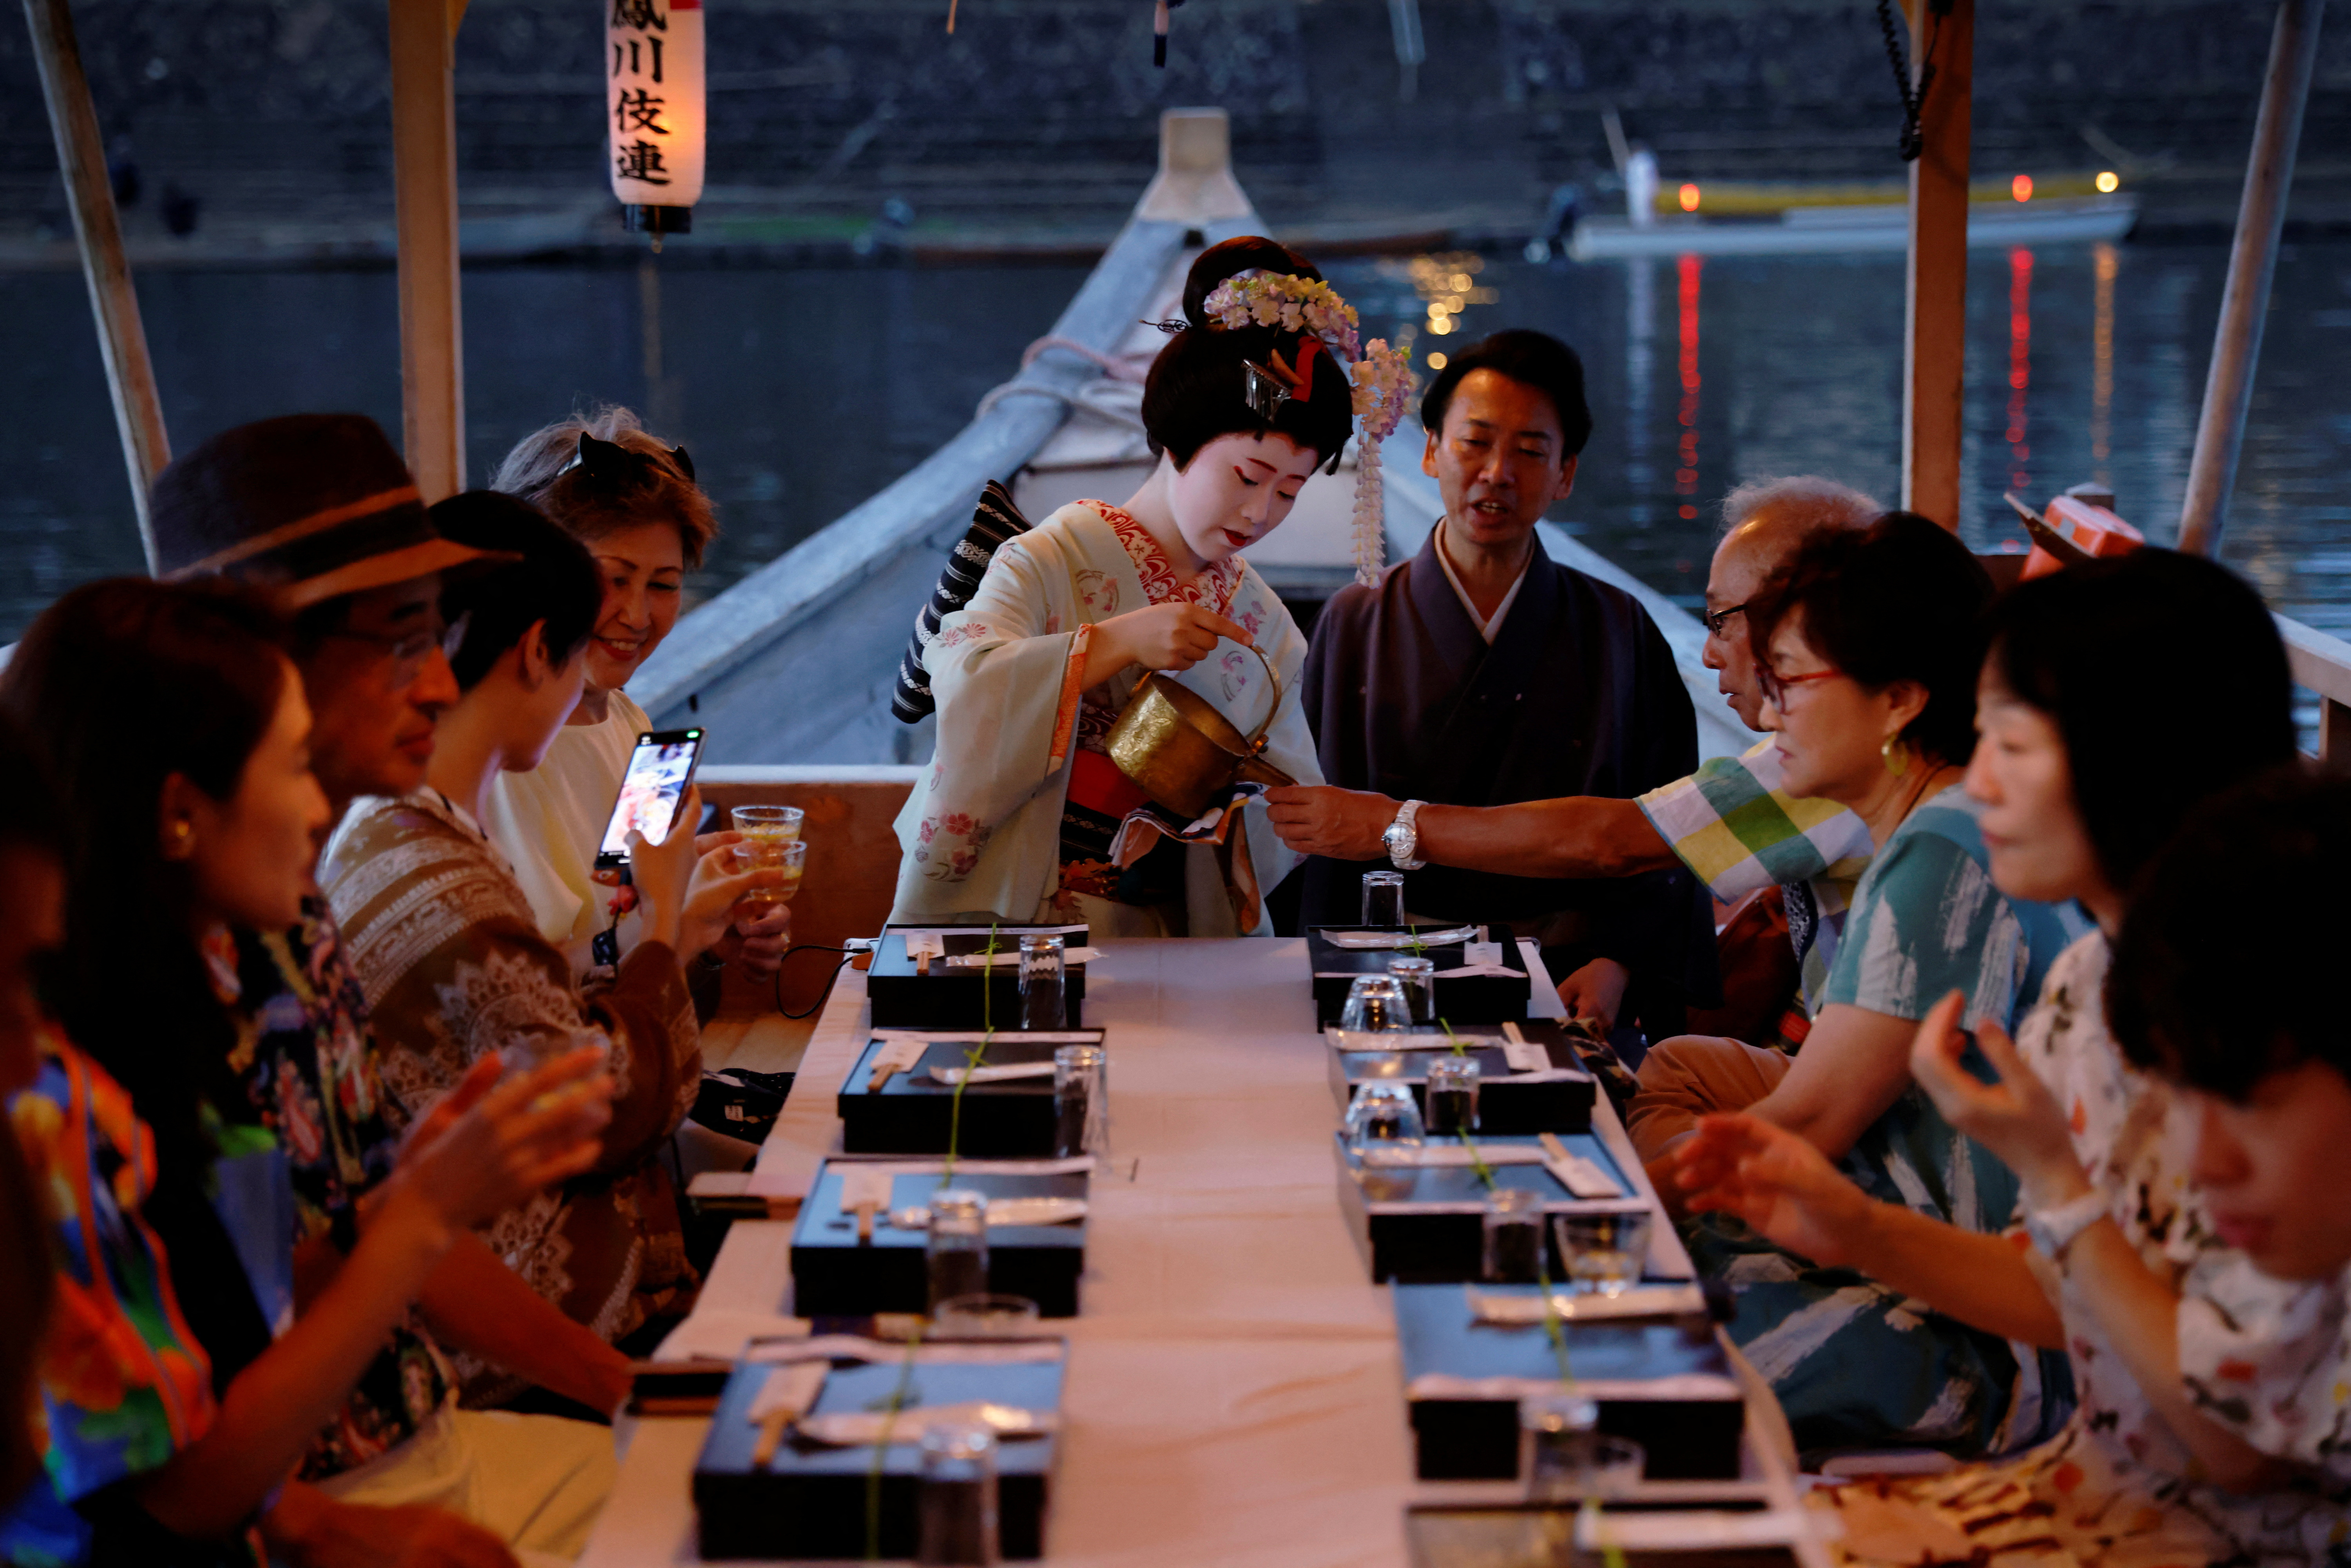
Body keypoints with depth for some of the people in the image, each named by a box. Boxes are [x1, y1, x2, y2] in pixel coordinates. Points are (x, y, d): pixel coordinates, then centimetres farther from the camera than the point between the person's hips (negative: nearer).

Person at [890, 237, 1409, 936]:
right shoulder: (1051, 562, -2)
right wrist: (1118, 640, -24)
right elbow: (962, 685, -19)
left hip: (1163, 939, 5)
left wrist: (1225, 807, -7)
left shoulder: (1263, 624, 13)